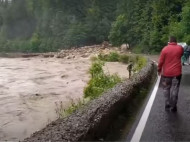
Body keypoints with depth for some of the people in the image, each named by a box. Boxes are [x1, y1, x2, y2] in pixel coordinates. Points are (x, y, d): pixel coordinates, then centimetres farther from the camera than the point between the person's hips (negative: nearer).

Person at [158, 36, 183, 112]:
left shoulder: (165, 49, -5)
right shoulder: (180, 48, -1)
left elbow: (161, 61, -4)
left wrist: (159, 70, 10)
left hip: (166, 73, 0)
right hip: (177, 72, 0)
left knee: (166, 89, 13)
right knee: (175, 90, 5)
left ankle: (167, 105, 16)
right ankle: (173, 107, 8)